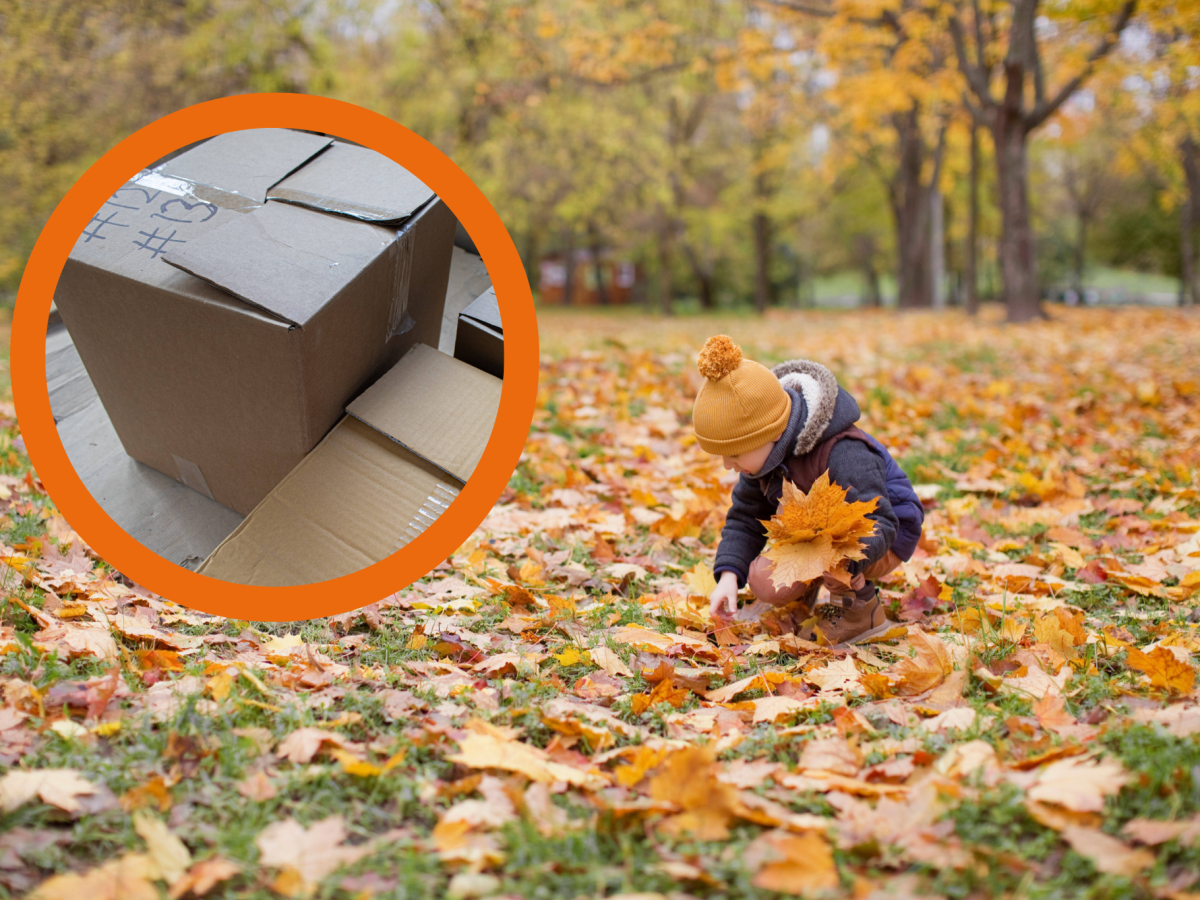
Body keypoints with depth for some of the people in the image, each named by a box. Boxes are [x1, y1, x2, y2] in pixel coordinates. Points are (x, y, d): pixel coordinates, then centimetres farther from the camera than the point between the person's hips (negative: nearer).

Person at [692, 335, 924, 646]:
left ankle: (862, 609, -15)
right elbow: (745, 518, -1)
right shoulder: (766, 452, -10)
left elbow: (879, 526, -38)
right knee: (764, 582, -10)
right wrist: (728, 574, -16)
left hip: (881, 546, -8)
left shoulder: (845, 456, -35)